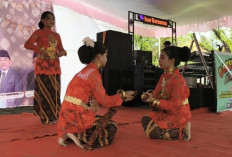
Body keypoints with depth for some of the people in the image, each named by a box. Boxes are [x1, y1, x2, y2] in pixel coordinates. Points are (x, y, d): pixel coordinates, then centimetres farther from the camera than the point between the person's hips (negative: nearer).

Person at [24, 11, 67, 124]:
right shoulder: (38, 32, 3)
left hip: (55, 66, 5)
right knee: (44, 91, -6)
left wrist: (62, 52, -9)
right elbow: (27, 44, -9)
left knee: (55, 91, 4)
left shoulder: (56, 35, 17)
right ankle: (46, 118, 1)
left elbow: (61, 49, 15)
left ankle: (54, 116, 13)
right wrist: (41, 49, -23)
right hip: (43, 66, -5)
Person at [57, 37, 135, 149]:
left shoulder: (85, 71, 15)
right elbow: (104, 101, -11)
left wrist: (121, 98, 16)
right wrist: (122, 94, 4)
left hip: (68, 113, 9)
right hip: (77, 114, -9)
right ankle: (77, 135, -6)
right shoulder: (93, 73, -13)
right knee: (111, 128, 5)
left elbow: (98, 98, 15)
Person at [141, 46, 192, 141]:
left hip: (178, 114, -9)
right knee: (145, 120, 11)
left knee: (152, 132, -12)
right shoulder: (164, 76, 3)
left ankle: (181, 131, -2)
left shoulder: (177, 79, -24)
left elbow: (175, 104, -24)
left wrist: (155, 101, -25)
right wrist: (150, 96, -15)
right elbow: (158, 94, 7)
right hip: (166, 112, 9)